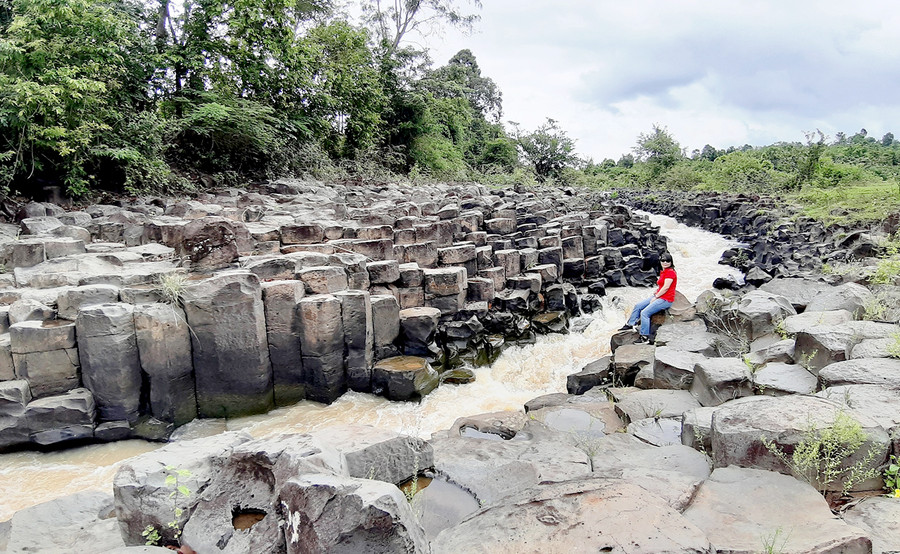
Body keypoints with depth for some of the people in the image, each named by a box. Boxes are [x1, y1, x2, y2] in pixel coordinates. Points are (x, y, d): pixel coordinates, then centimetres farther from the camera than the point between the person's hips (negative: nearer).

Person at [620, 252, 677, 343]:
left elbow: (666, 287, -20)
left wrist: (656, 297, -12)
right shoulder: (664, 272, 16)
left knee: (644, 313, -20)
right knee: (638, 306, 11)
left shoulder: (670, 272, -15)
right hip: (659, 297, 10)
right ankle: (630, 324, 23)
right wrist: (655, 293, 7)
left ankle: (645, 337, -17)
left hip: (666, 300, -10)